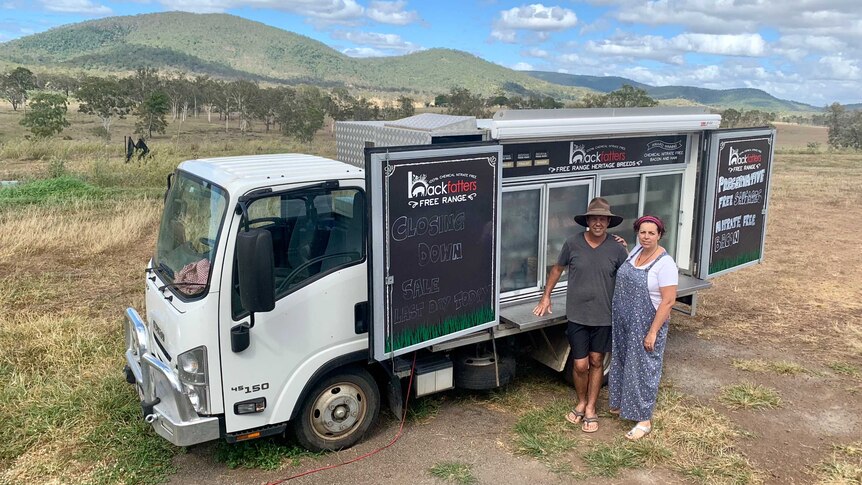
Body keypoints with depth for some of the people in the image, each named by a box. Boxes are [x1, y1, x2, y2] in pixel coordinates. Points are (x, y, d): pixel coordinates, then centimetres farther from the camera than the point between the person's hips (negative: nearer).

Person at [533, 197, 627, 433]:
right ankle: (581, 403, 30)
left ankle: (590, 409, 28)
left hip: (603, 317, 1)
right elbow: (558, 268, 9)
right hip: (577, 316, 0)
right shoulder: (573, 244, -8)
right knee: (580, 365, 4)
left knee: (596, 362, 13)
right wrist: (546, 296, 10)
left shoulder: (616, 248, -8)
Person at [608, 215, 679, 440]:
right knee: (622, 362, 19)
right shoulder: (636, 250, 2)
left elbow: (668, 301, -21)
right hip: (624, 322, 7)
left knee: (643, 369, 4)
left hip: (647, 325, -7)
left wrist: (653, 332, -22)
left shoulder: (665, 263, -21)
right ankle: (622, 404, 40)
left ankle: (644, 420, 18)